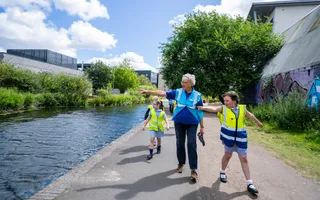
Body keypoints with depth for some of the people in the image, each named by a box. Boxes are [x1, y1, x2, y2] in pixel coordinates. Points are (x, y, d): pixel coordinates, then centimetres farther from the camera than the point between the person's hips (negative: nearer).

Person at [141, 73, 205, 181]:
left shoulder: (197, 95, -5)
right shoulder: (178, 92, -2)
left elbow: (200, 112, -1)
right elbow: (163, 93, -6)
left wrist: (202, 126, 1)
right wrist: (149, 91, -13)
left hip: (192, 123, -2)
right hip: (179, 122, 2)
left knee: (191, 144, -5)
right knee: (180, 143, 11)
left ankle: (193, 169, 5)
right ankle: (181, 163, 31)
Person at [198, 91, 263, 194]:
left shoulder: (242, 108, 2)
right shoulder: (223, 108, -5)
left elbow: (250, 115, 18)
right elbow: (213, 109, -18)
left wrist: (258, 122, 35)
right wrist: (203, 108, -35)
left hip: (240, 137, 2)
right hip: (228, 136, -2)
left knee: (244, 159, 7)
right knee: (228, 155, 13)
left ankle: (249, 183, 16)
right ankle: (222, 172, 39)